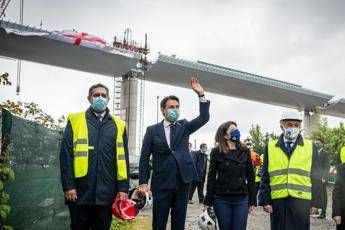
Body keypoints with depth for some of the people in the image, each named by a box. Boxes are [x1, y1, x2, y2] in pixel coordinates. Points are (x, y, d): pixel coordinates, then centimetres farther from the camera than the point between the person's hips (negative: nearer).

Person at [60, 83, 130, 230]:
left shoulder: (118, 125, 9)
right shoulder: (75, 120, 3)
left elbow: (122, 158, 8)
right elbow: (66, 155, -1)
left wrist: (123, 187, 2)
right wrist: (68, 186, -8)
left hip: (106, 192, 2)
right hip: (81, 191, -2)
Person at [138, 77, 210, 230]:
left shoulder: (184, 127, 10)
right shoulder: (152, 130, 3)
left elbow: (204, 118, -4)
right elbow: (144, 157, 1)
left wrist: (201, 95, -15)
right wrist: (143, 182, -5)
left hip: (183, 181, 2)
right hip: (162, 183, -2)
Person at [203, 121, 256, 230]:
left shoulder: (245, 151, 6)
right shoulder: (216, 152, 0)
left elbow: (250, 176, 8)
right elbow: (211, 177, 0)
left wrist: (252, 200, 5)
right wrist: (208, 201, -4)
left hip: (242, 199, 2)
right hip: (221, 199, -1)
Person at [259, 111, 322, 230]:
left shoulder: (310, 147, 7)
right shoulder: (270, 147, 8)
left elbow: (315, 177, 7)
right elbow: (265, 177, 7)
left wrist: (315, 202, 2)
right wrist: (265, 200, 0)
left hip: (301, 201, 0)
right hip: (277, 201, 1)